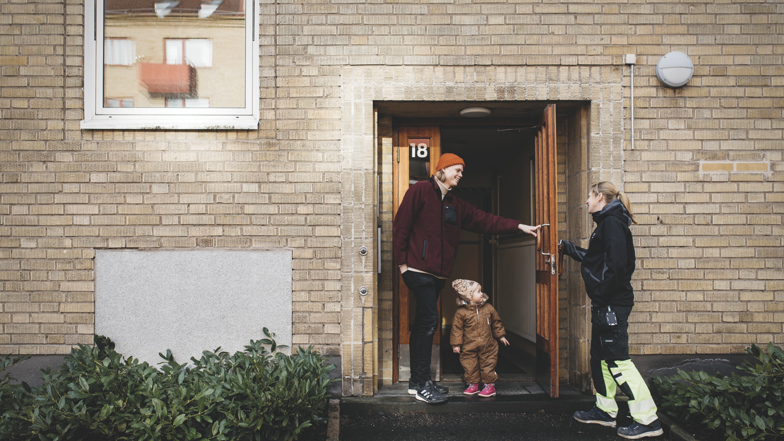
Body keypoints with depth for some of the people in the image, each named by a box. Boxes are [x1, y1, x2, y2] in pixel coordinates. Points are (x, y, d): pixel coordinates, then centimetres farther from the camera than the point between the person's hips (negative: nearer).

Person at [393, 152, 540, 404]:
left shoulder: (456, 204, 19)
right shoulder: (420, 191, -4)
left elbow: (484, 221, 15)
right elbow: (400, 225, -8)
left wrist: (519, 227, 7)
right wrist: (402, 262, -11)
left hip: (438, 273, 8)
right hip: (418, 269, -8)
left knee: (422, 323, 11)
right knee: (429, 320, -14)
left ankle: (416, 381, 18)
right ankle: (422, 384, -7)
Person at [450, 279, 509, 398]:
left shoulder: (488, 308, 1)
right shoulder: (461, 312, -10)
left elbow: (496, 322, 14)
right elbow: (457, 329, -4)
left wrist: (501, 335, 15)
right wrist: (456, 344, -5)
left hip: (487, 347, 1)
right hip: (469, 347, -1)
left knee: (488, 366, 4)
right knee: (470, 367, 7)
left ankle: (490, 385, 19)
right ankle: (473, 385, 25)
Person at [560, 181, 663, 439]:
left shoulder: (612, 222, -13)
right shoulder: (606, 222, 18)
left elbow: (616, 263, -24)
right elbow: (592, 258, 30)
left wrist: (603, 294, -22)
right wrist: (566, 247, 35)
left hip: (612, 303, -11)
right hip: (605, 304, 11)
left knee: (617, 360, -7)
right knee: (600, 357, 16)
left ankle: (648, 420, -2)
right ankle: (605, 411, 27)